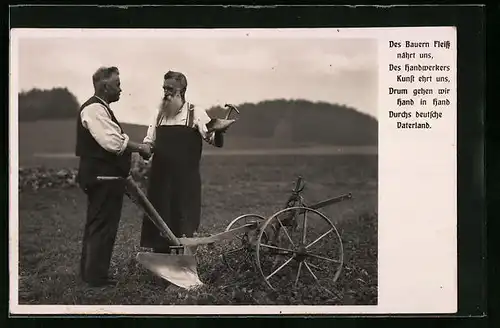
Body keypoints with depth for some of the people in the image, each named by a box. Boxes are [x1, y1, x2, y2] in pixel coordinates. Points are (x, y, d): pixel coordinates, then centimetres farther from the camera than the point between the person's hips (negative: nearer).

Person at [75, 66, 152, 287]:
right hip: (102, 178, -11)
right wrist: (140, 148, -13)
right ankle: (96, 276, 1)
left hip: (101, 177, 11)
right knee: (103, 227, -5)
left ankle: (90, 273, 26)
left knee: (96, 226, 16)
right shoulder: (94, 109, -17)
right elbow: (114, 142, -27)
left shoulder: (100, 108, 18)